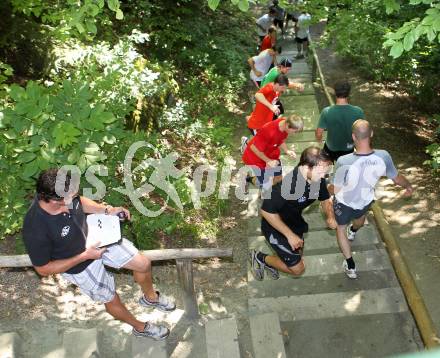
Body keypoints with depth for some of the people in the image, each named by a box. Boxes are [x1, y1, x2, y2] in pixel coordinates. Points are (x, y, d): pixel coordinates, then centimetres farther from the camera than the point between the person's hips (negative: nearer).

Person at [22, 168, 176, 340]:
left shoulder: (66, 195, -24)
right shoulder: (35, 230, -38)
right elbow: (43, 269, -23)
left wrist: (107, 210, -11)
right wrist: (85, 256, -24)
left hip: (94, 235, 5)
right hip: (78, 265, -5)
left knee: (143, 264, 9)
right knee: (112, 299, 15)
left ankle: (150, 297, 43)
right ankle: (141, 327, 46)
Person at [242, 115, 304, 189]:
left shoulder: (285, 126, -17)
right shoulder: (269, 131, -40)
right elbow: (253, 147, -29)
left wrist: (287, 151, -18)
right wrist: (268, 161, -25)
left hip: (271, 154, 7)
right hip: (255, 157, -7)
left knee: (278, 178, 13)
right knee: (267, 185, -1)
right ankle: (251, 178, 27)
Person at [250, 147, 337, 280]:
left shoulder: (318, 178, -17)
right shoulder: (286, 185, -41)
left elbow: (325, 199, 3)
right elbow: (266, 212, -30)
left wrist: (330, 216, -17)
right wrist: (290, 234, -26)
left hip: (295, 222, 8)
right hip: (276, 227, -8)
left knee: (298, 254, 27)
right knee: (298, 269, 2)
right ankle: (259, 258, 17)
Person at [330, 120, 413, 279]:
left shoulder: (344, 162, -39)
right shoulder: (383, 157, -29)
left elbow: (335, 189, -23)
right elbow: (397, 178, -9)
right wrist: (409, 186, 13)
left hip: (344, 202, -3)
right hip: (366, 201, 4)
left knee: (340, 228, 26)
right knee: (360, 217, 38)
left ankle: (350, 266, 30)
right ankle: (353, 232, 72)